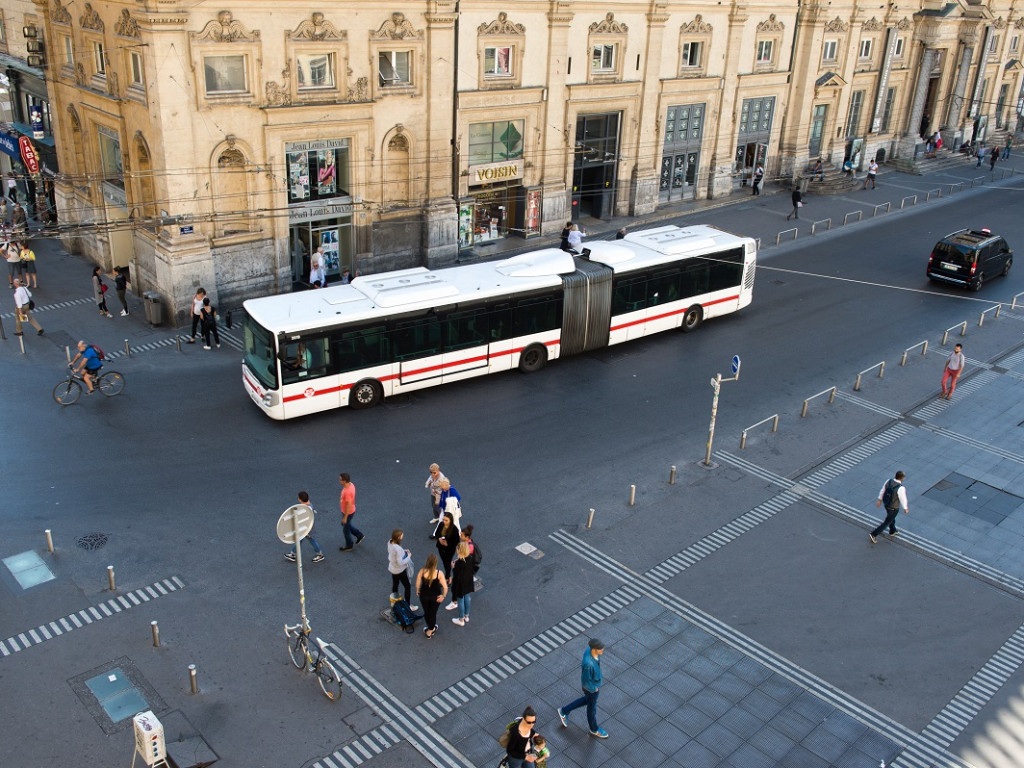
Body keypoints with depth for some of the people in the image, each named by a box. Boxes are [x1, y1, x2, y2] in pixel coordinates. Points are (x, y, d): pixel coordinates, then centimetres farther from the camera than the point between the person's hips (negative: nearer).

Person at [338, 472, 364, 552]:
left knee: (346, 529, 12)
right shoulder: (351, 484, -9)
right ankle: (359, 535, 40)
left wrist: (345, 517, -20)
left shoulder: (347, 492, -37)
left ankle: (348, 547, 32)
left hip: (348, 512, -9)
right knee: (344, 524, 30)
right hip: (349, 510, 9)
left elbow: (348, 505, -30)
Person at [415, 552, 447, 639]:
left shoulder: (422, 571, -24)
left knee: (426, 612, 26)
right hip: (435, 597, -1)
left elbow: (417, 584, -12)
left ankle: (431, 628, 48)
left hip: (424, 595, 1)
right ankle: (430, 630, 42)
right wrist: (443, 596, -6)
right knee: (433, 613, 23)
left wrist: (418, 592, 8)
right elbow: (445, 587, -24)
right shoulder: (439, 573, -27)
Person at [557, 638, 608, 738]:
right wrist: (594, 689, -13)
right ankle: (594, 730, 48)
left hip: (596, 684, 7)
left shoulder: (590, 649, -20)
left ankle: (564, 711, 46)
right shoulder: (589, 664, -43)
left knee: (587, 700, 31)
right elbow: (586, 681, -28)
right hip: (591, 688, -7)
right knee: (592, 707, 20)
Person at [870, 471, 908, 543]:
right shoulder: (901, 488, -36)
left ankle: (892, 531, 56)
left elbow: (882, 491, -3)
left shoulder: (889, 481, -16)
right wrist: (905, 509, -4)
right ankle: (873, 534, 13)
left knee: (892, 518, 33)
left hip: (886, 504, 7)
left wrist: (879, 500, 12)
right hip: (894, 508, -7)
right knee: (887, 522, 12)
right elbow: (903, 499, -22)